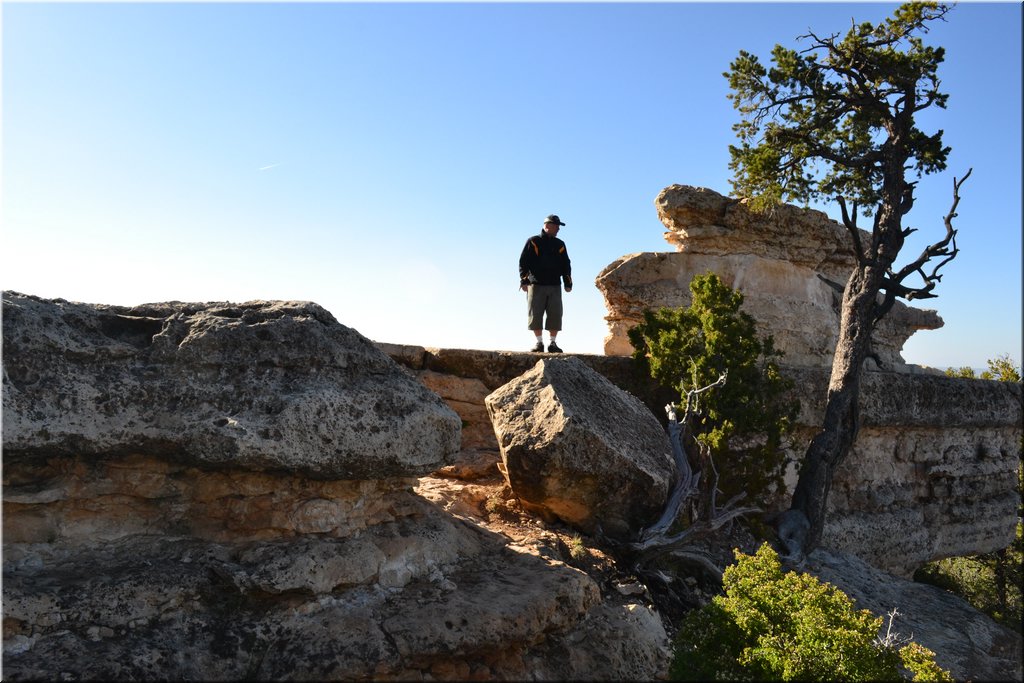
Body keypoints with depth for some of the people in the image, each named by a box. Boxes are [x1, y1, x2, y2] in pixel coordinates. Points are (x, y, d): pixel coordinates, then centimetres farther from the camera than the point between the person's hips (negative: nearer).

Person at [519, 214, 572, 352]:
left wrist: (568, 283, 8)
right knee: (535, 315, -4)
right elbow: (523, 262, 1)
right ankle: (539, 342, 4)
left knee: (555, 315, -3)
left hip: (555, 286, 3)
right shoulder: (533, 242, 5)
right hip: (536, 285, -3)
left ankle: (552, 343, 3)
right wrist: (524, 280, -8)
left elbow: (566, 265, 17)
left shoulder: (560, 245, 16)